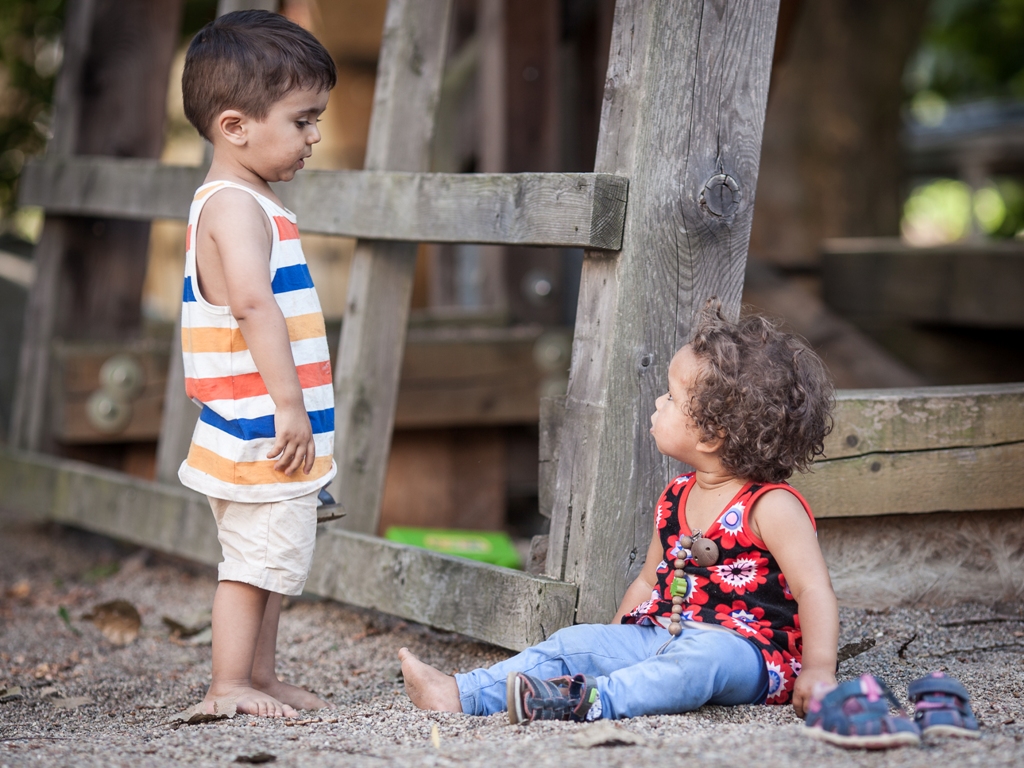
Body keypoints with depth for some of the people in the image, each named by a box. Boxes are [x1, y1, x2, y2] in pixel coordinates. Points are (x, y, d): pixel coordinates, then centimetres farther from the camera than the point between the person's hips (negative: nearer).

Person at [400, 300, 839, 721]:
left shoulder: (772, 507, -11)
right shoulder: (674, 500, 13)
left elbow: (814, 588, -16)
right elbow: (650, 582, 22)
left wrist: (818, 669, -26)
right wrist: (608, 648, 17)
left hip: (746, 650, -7)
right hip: (664, 638, 8)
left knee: (704, 656, -39)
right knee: (576, 642, -4)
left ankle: (591, 701, -57)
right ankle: (463, 695, -12)